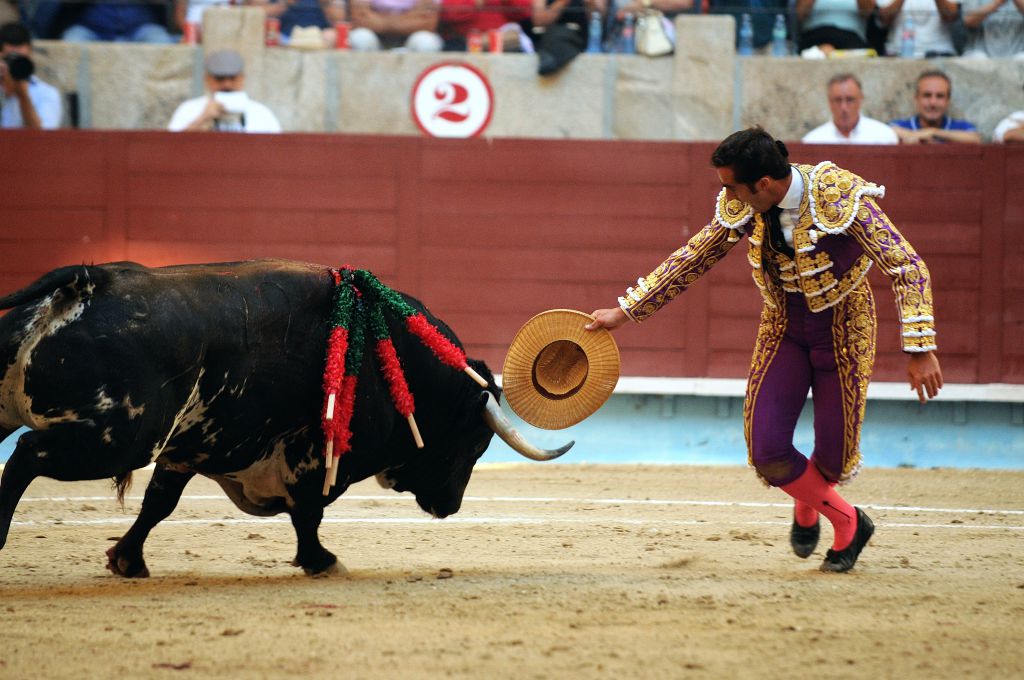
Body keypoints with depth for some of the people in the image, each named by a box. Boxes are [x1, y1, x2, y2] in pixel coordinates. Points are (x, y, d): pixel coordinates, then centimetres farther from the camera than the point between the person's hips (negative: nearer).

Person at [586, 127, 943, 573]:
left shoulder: (841, 198, -26)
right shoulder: (742, 209, -10)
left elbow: (906, 266, -24)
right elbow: (692, 260, 5)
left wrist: (919, 350, -30)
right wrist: (627, 311, 6)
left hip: (843, 330, -4)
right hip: (784, 329, 4)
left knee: (833, 456, -2)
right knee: (767, 452, -10)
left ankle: (807, 508, 36)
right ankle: (847, 524, 16)